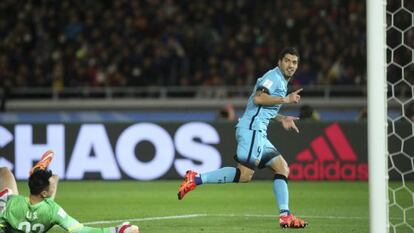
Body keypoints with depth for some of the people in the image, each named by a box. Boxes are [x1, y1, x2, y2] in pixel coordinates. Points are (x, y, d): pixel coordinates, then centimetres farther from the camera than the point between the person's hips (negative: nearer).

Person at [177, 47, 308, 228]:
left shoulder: (281, 81, 26)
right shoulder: (274, 76, -5)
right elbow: (258, 98, -21)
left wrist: (281, 119, 29)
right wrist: (285, 100, -16)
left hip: (258, 133, 11)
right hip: (251, 129, -11)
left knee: (282, 168, 6)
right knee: (245, 174, -21)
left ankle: (285, 215, 1)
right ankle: (196, 179, -20)